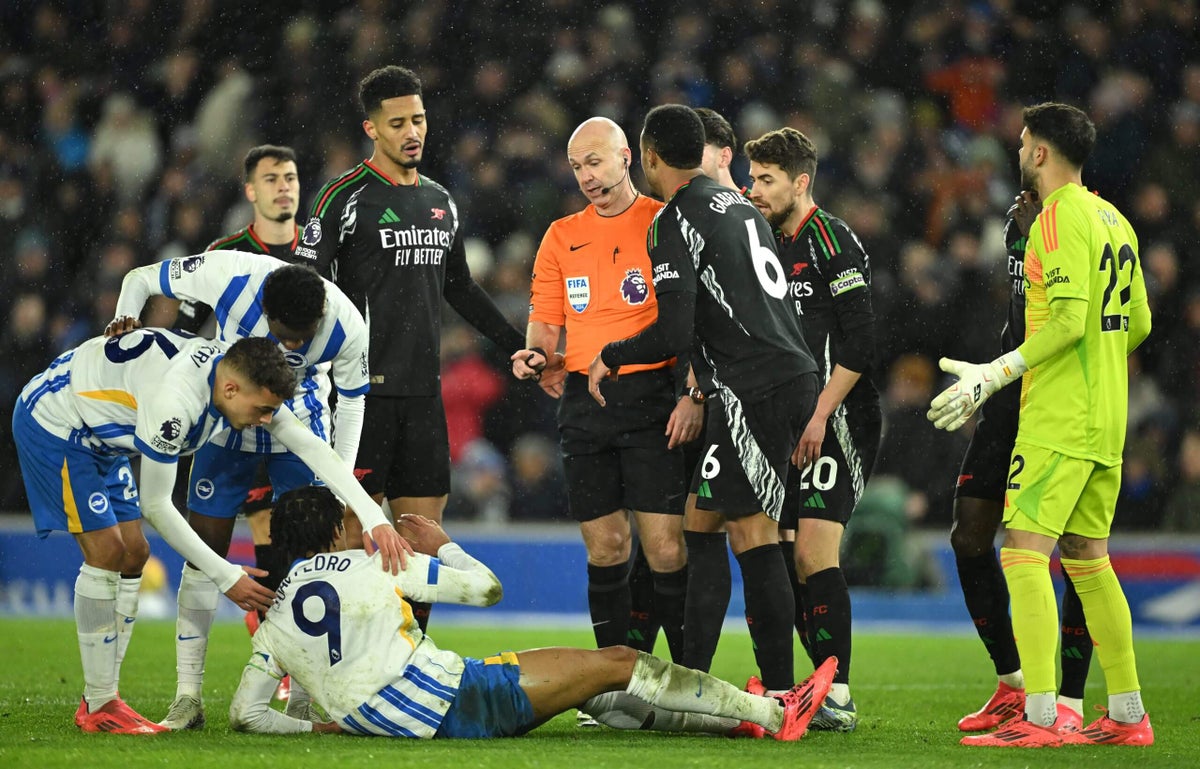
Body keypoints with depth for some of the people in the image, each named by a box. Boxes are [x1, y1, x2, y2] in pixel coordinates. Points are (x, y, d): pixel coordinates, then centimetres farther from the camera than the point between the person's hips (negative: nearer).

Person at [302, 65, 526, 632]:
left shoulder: (440, 202, 15)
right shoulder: (347, 198, -6)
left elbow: (460, 289, 26)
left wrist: (521, 347, 23)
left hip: (423, 392, 6)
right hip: (364, 389, -6)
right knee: (356, 527, -6)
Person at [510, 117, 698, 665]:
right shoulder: (561, 236, 15)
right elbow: (545, 320, 18)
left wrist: (694, 395, -12)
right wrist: (536, 355, -4)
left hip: (651, 397, -4)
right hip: (583, 403, 4)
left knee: (665, 545, -10)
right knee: (605, 547, 5)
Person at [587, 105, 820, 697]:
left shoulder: (675, 223, -9)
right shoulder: (739, 205, 18)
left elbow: (672, 333, -16)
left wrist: (611, 357, 1)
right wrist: (697, 394, 32)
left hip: (753, 391, -9)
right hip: (795, 376, 9)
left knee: (752, 533, -7)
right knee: (701, 521, 12)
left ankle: (779, 692, -9)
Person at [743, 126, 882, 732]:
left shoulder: (833, 242, -9)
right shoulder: (773, 245, 17)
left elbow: (858, 343, -15)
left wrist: (819, 417, -18)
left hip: (836, 423, -9)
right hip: (788, 428, 9)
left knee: (814, 553, -15)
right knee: (787, 556, 5)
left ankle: (837, 698, -13)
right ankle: (827, 690, 11)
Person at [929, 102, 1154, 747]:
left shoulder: (1060, 217, -12)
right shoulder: (1112, 218, 16)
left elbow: (1069, 320, -21)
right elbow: (1137, 323, 20)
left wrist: (995, 375, -20)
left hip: (1057, 422, -9)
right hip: (1105, 424, 9)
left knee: (1024, 554, -12)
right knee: (1087, 560, 14)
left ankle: (1038, 718, -19)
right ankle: (1127, 714, 15)